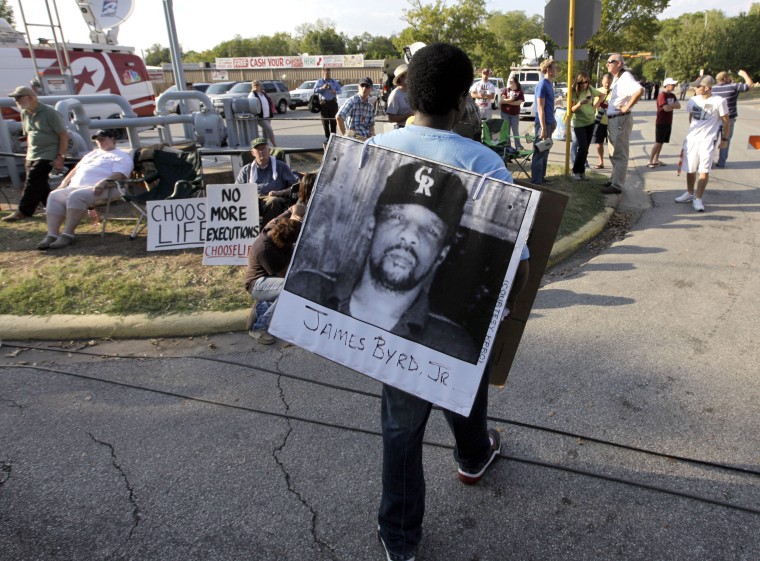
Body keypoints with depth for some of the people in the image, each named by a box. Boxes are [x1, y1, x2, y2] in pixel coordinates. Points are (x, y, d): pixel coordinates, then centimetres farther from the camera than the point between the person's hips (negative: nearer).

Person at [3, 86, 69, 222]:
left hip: (47, 155, -8)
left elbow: (64, 135, -12)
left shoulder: (49, 113, -11)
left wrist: (60, 157, -16)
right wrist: (28, 156, 18)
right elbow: (29, 135, 21)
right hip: (32, 157, 8)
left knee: (33, 181, -13)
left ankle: (23, 212, -9)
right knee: (40, 185, 7)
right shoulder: (25, 114, 11)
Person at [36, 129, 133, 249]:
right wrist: (64, 183, 18)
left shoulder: (121, 156, 9)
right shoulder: (93, 153, 35)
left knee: (75, 196, -35)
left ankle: (67, 235, -34)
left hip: (100, 189, -8)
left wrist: (103, 183, -27)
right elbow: (76, 169, 33)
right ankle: (52, 235, -26)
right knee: (54, 196, -16)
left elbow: (120, 175, -10)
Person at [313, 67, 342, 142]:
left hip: (333, 102, 1)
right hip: (323, 102, -1)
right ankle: (327, 136, 7)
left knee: (333, 120, 0)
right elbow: (315, 90, -4)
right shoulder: (319, 81, 7)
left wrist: (335, 92, -11)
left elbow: (339, 90, 10)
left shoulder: (334, 82, 12)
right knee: (325, 120, 0)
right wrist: (322, 88, -18)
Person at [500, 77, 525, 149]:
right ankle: (507, 145, 11)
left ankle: (518, 146, 7)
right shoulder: (506, 90, 3)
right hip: (505, 113, 1)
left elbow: (519, 102, -12)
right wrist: (510, 99, -15)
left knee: (515, 130, 2)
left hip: (515, 114, -1)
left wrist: (507, 101, -12)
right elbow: (502, 100, -5)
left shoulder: (519, 91, -1)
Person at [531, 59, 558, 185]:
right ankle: (535, 181, -2)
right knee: (539, 153, -6)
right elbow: (540, 108, -18)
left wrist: (553, 121, 21)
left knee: (545, 152, 13)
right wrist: (543, 128, -21)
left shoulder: (549, 84, 13)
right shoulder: (542, 85, -14)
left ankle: (541, 178, 21)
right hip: (543, 123, -9)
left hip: (549, 122, 9)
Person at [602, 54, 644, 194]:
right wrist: (607, 104, 8)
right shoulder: (616, 78, 14)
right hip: (612, 120, 10)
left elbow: (639, 90, -33)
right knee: (614, 154, 18)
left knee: (619, 155, -5)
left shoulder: (626, 76, -16)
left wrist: (627, 107, -26)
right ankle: (614, 180, 29)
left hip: (621, 120, -10)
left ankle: (617, 185, 0)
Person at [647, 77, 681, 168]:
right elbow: (666, 108, -23)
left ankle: (656, 160, 15)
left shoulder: (672, 95, 11)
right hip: (661, 123, -8)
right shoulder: (662, 95, -14)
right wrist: (673, 106, -5)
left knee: (661, 142, 10)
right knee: (658, 142, -8)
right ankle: (650, 161, -6)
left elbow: (679, 106, 2)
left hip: (668, 122, 8)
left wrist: (670, 106, -14)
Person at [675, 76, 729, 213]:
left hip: (708, 140, -4)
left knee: (704, 171, -6)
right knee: (690, 169, 12)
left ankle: (698, 199, 2)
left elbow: (726, 120, 0)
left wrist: (725, 139, 2)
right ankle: (689, 194, 30)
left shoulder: (719, 101, -9)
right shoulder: (693, 100, 2)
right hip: (691, 138, 4)